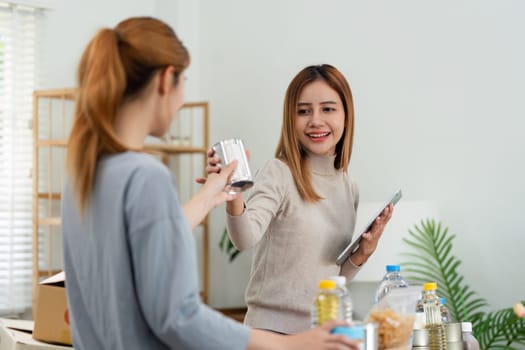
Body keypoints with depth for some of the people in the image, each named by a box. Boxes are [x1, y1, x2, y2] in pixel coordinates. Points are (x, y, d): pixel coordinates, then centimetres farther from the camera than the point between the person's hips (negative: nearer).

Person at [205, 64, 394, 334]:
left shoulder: (349, 188, 6)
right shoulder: (279, 173, -11)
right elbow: (245, 238, -30)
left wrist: (362, 254, -4)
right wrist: (233, 195, -47)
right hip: (274, 328, -6)